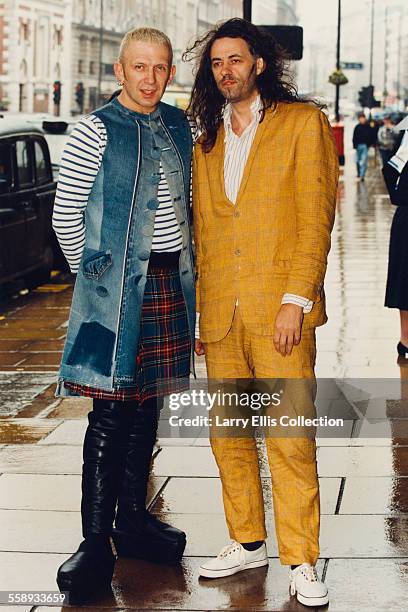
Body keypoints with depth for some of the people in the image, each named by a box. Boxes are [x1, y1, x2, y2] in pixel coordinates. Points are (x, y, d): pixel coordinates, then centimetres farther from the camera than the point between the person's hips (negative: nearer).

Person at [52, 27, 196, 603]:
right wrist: (96, 274, 1)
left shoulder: (179, 126, 10)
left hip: (170, 283, 6)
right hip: (117, 287, -6)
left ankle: (133, 518, 25)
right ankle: (95, 543, -1)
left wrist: (185, 266, 14)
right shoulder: (97, 130, -7)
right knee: (111, 413, -7)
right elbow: (66, 216, -5)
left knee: (146, 405, 13)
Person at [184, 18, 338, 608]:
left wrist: (296, 299, -13)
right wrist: (197, 310, 13)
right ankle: (247, 542, 24)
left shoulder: (303, 122, 1)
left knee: (290, 440, -6)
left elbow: (316, 216, -5)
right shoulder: (207, 143, 17)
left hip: (280, 308, -5)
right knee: (228, 434, 10)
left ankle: (301, 560, 3)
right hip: (221, 314, 5)